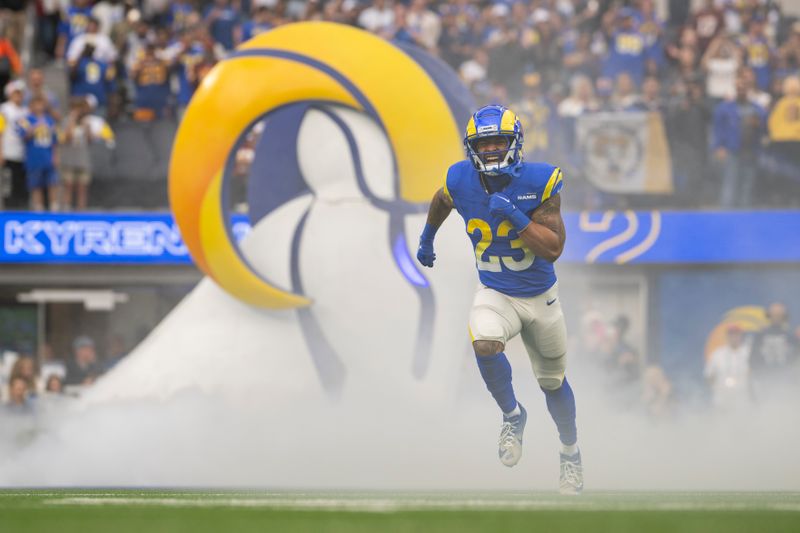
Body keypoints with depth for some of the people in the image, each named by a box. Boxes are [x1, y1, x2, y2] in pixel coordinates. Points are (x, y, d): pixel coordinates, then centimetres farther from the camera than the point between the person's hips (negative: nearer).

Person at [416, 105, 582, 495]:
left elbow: (553, 249, -23)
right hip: (495, 294, 0)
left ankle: (570, 452, 41)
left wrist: (515, 218, -34)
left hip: (540, 297, 0)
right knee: (485, 345, -32)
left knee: (552, 381, 16)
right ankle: (512, 416, -6)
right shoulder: (460, 181, -14)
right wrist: (427, 239, 27)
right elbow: (441, 201, 13)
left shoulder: (539, 181, -21)